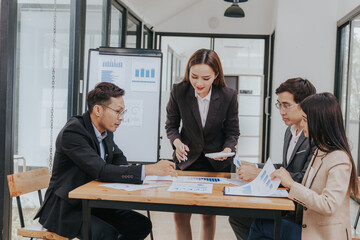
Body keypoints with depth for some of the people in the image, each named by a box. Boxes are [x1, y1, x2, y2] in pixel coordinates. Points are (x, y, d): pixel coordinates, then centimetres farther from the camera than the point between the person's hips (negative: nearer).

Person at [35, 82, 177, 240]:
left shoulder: (106, 132, 4)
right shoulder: (72, 132, -23)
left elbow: (120, 161, 12)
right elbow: (101, 171, -31)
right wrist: (150, 169, -34)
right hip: (66, 209, -8)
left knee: (142, 225, -5)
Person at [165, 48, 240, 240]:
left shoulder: (228, 96, -13)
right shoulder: (178, 91, -12)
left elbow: (232, 132, -4)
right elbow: (171, 125, -1)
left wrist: (227, 150, -24)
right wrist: (177, 142, -21)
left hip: (217, 164, 0)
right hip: (187, 160, 1)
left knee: (209, 216, 9)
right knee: (180, 215, 0)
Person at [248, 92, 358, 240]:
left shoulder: (339, 160, -19)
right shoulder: (320, 152, 11)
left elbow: (329, 205, -28)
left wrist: (292, 184, -26)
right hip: (307, 227, 8)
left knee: (259, 226, -14)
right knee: (259, 224, -9)